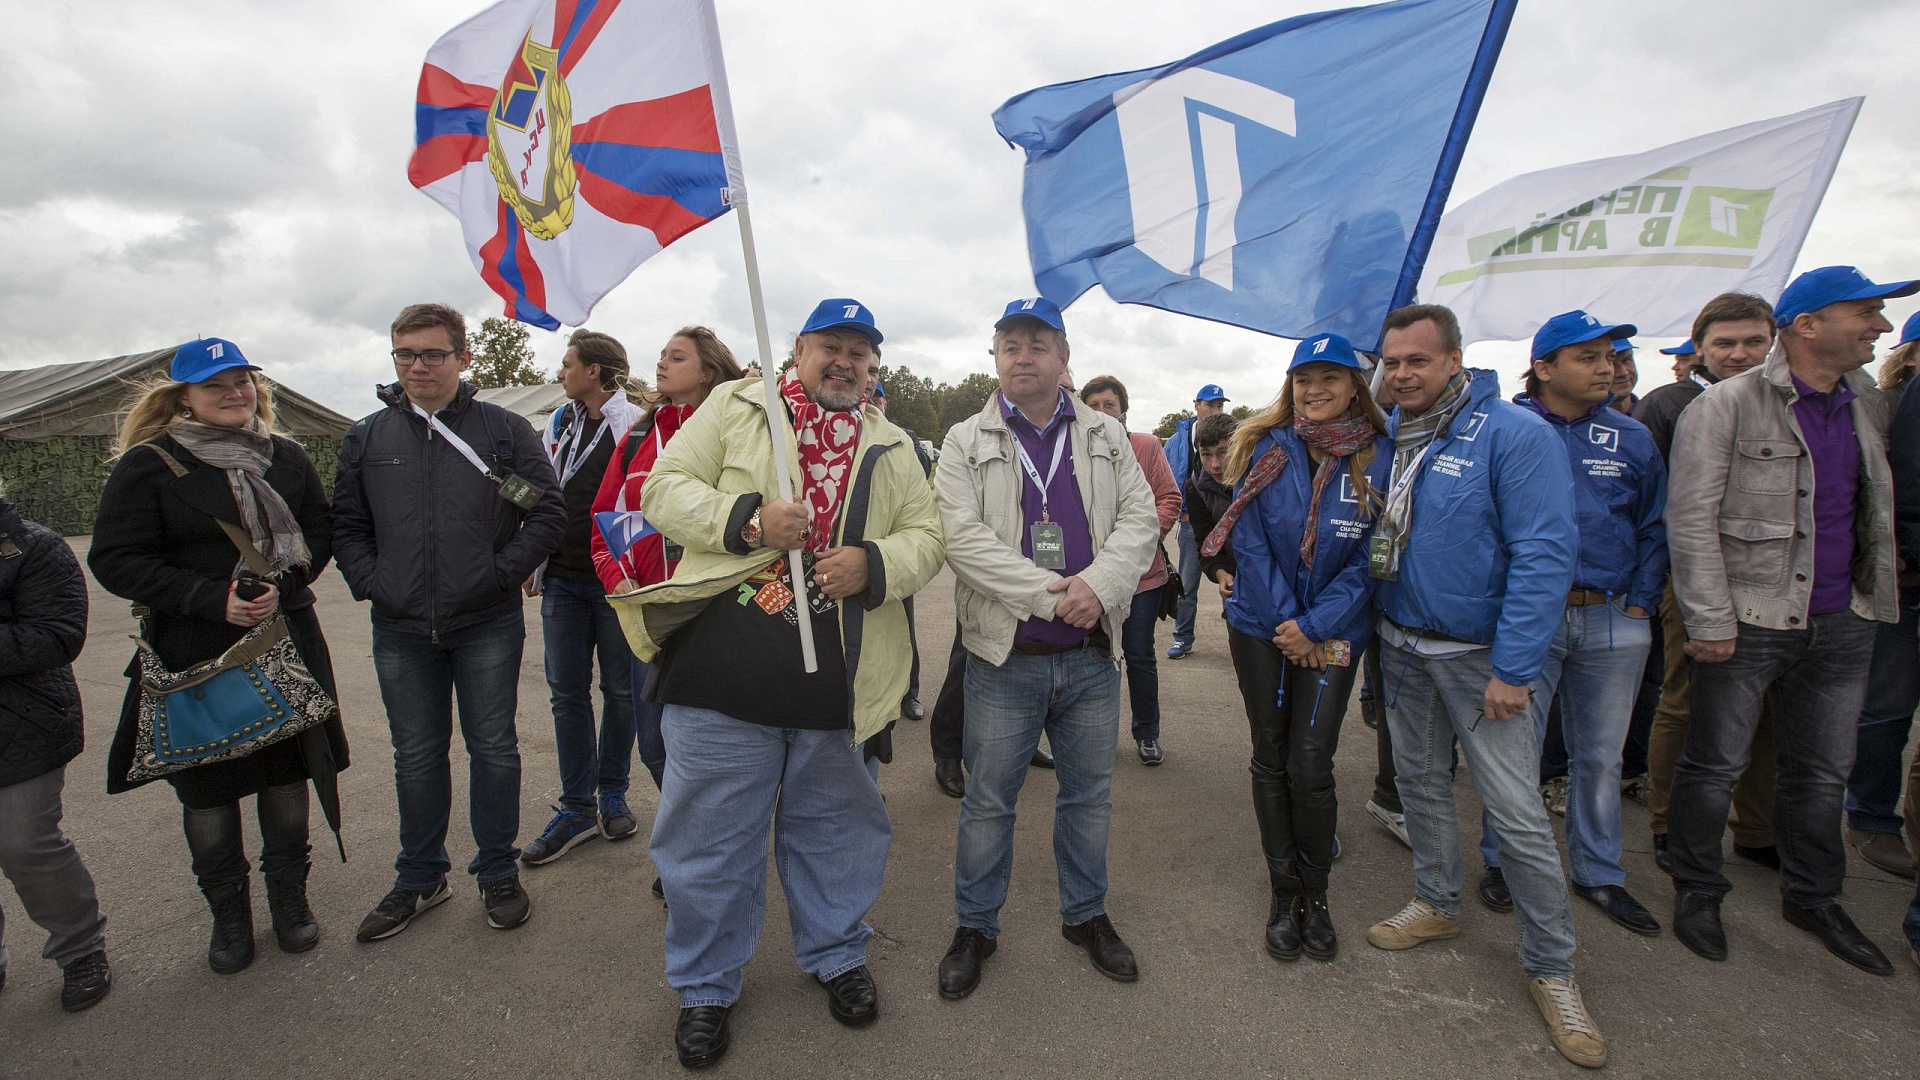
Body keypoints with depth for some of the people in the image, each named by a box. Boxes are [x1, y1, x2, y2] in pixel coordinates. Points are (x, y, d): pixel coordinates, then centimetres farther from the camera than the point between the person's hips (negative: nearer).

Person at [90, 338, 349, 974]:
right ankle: (229, 916, 27)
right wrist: (214, 600, -19)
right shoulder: (149, 464, -5)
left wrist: (283, 584, -11)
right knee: (207, 791, 8)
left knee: (287, 775, 10)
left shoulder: (286, 457, 6)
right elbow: (114, 560, -8)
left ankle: (289, 899, 29)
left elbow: (319, 534, 8)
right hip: (193, 656, -2)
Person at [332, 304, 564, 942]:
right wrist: (371, 583, -2)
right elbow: (345, 526, 13)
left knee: (493, 748, 7)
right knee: (416, 756, 14)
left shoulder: (505, 430, 0)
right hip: (401, 631, 3)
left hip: (488, 625, -2)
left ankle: (498, 872, 23)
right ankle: (419, 877, 30)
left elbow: (548, 513, -3)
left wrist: (501, 572, -11)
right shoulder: (366, 438, 8)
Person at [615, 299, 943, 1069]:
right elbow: (665, 489, 1)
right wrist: (747, 518, -15)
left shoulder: (891, 447, 14)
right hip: (724, 667, -2)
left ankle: (835, 954, 41)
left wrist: (875, 564, -11)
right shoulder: (735, 407, 7)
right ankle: (706, 985, 32)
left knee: (836, 827, 17)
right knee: (711, 832, 10)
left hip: (838, 680, 2)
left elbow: (925, 536, 10)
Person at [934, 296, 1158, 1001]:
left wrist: (1099, 584, -19)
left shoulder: (1107, 437, 8)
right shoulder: (966, 442, 0)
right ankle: (975, 926, 29)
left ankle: (1085, 914, 38)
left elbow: (1139, 519, 0)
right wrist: (1051, 594, -20)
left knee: (1090, 794, 17)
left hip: (1093, 656, 3)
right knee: (988, 801, 8)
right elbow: (963, 536, -13)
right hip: (1006, 656, -2)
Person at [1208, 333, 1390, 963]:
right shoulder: (1266, 449, -2)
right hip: (1260, 625, 1)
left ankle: (1315, 894, 22)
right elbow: (1249, 538, -5)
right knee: (1270, 761, 9)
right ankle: (1284, 892, 27)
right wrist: (1283, 620, -11)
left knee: (1310, 769, -3)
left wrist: (1314, 626, -13)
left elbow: (1372, 557, -6)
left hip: (1333, 633, -1)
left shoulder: (1379, 457, -4)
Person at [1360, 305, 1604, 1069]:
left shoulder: (1514, 434, -15)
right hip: (1403, 647, 6)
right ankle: (1437, 904, 38)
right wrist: (1369, 631, 4)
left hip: (1483, 654, -6)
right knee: (1419, 781, 17)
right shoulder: (1389, 440, 5)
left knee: (1516, 814, -2)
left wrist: (1512, 670, -20)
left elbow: (1543, 555, -18)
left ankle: (1551, 969, 16)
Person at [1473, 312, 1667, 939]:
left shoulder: (1631, 438, 9)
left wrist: (1640, 604, 2)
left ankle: (1598, 873, 29)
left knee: (1601, 755, 13)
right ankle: (1501, 861, 22)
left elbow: (1654, 528, 11)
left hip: (1614, 622, 4)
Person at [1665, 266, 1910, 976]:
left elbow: (1877, 510, 20)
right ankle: (1697, 891, 22)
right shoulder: (1727, 406, -10)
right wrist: (1711, 621, -17)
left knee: (1823, 771, 17)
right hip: (1749, 621, -6)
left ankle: (1813, 898, 34)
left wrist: (1879, 592, 9)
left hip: (1843, 624, 6)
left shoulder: (1869, 407, 10)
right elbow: (1691, 519, -14)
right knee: (1715, 765, 5)